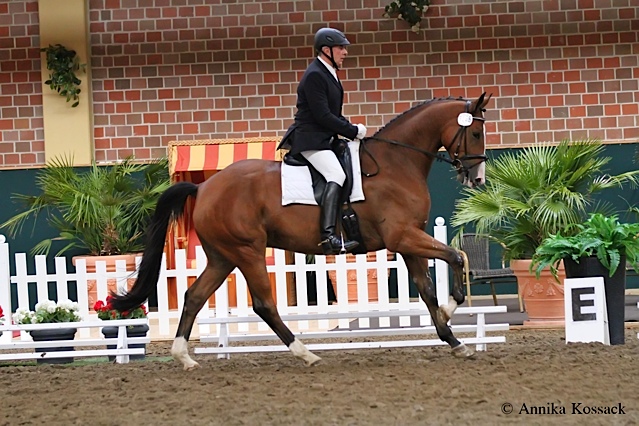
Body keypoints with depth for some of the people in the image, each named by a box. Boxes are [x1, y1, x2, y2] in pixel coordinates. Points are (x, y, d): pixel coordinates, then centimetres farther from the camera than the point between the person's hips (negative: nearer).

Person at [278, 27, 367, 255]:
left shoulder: (328, 74, 19)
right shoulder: (314, 75, -14)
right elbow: (322, 116, -20)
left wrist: (352, 129, 8)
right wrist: (353, 131, -15)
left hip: (324, 139, 11)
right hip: (310, 140, -11)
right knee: (336, 175, -27)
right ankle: (328, 236, -39)